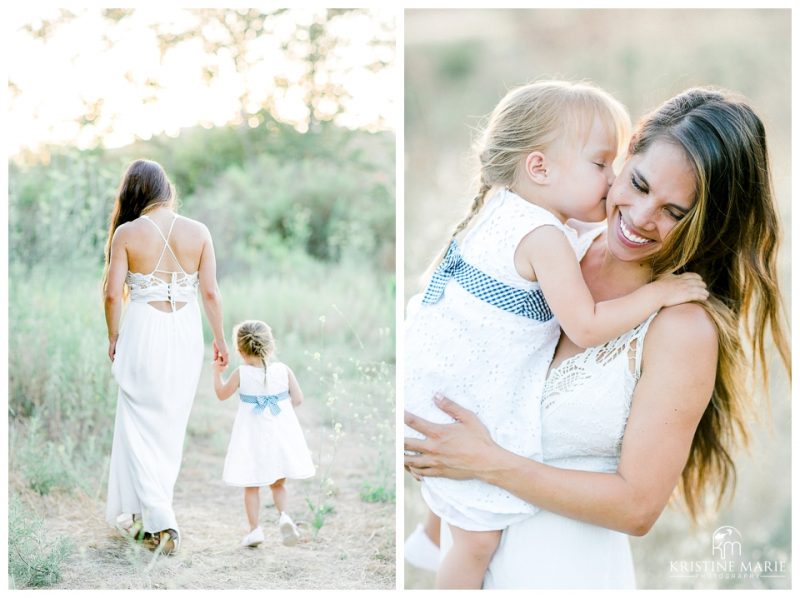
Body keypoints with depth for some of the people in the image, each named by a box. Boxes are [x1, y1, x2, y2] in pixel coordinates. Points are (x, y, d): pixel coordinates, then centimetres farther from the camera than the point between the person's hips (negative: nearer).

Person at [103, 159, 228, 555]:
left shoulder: (126, 233, -7)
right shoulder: (198, 232, -2)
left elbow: (113, 293, -8)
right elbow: (211, 292, -1)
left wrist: (113, 338, 7)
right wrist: (219, 339, 10)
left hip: (143, 330, -3)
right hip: (186, 331, 3)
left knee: (140, 426, 6)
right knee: (171, 427, 14)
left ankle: (159, 518, -5)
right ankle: (150, 513, 25)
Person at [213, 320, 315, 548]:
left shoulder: (241, 374, -12)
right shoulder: (283, 370, -9)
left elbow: (221, 394, 4)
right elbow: (297, 399, -5)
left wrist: (217, 372, 17)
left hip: (252, 440, -2)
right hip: (280, 437, 2)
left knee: (251, 487, 11)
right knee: (278, 484, 16)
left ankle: (254, 529, 8)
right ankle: (284, 515, -7)